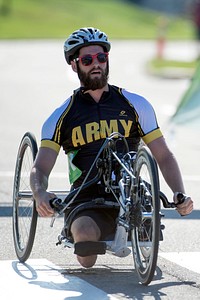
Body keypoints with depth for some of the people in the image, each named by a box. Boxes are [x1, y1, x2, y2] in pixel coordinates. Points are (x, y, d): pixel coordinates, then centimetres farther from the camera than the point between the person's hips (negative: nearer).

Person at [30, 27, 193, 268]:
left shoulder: (135, 105, 9)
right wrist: (40, 193, -25)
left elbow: (164, 157, 9)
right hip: (86, 203, -2)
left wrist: (180, 194, -10)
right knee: (85, 234, -36)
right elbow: (40, 168, -1)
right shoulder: (62, 117, 7)